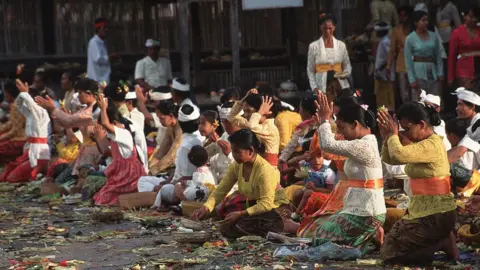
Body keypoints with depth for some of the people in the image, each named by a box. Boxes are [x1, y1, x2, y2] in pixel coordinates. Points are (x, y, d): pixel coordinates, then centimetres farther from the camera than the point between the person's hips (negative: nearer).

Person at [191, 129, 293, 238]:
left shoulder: (264, 170, -27)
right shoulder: (236, 166, -5)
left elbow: (266, 204, -29)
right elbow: (220, 191, -2)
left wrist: (240, 214, -34)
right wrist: (206, 208, -19)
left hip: (274, 209, -9)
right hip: (255, 206, 9)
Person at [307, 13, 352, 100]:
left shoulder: (341, 45, 9)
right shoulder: (313, 46, 4)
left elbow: (347, 65, 16)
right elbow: (310, 70, 5)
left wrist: (346, 74, -6)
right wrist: (314, 88, -5)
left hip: (340, 85, 2)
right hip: (322, 88, -2)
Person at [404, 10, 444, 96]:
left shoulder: (433, 36, 6)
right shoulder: (410, 39, -4)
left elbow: (438, 56, 10)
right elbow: (408, 61, -4)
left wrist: (440, 73, 3)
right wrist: (412, 79, -8)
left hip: (433, 73, 3)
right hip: (419, 73, -3)